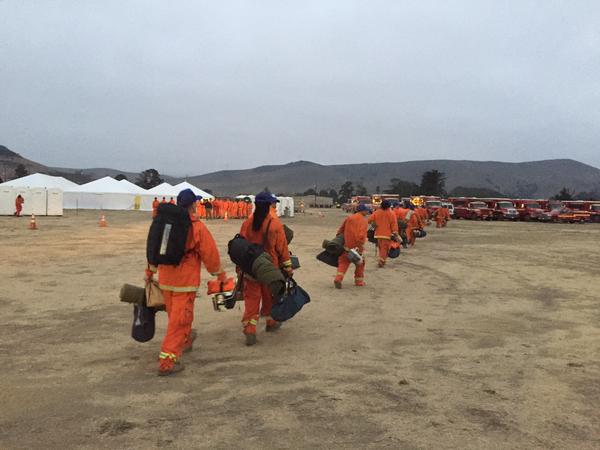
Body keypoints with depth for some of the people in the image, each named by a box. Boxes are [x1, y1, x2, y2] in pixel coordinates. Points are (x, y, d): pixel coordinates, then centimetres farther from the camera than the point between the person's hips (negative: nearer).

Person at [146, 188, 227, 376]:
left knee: (175, 316, 23)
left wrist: (150, 271, 24)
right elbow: (210, 253, -9)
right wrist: (220, 274, 6)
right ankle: (167, 360, -4)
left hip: (165, 279, 7)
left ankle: (185, 340, 46)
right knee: (179, 320, -2)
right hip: (185, 281, -7)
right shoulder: (197, 227, -14)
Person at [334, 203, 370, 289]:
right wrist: (361, 246, -21)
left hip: (347, 245, 4)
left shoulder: (349, 218, 9)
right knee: (360, 263, 16)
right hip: (357, 246, -4)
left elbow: (341, 229, 15)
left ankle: (338, 279, -11)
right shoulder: (363, 221, -10)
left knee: (343, 263, 8)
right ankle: (359, 281, 23)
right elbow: (361, 235, -22)